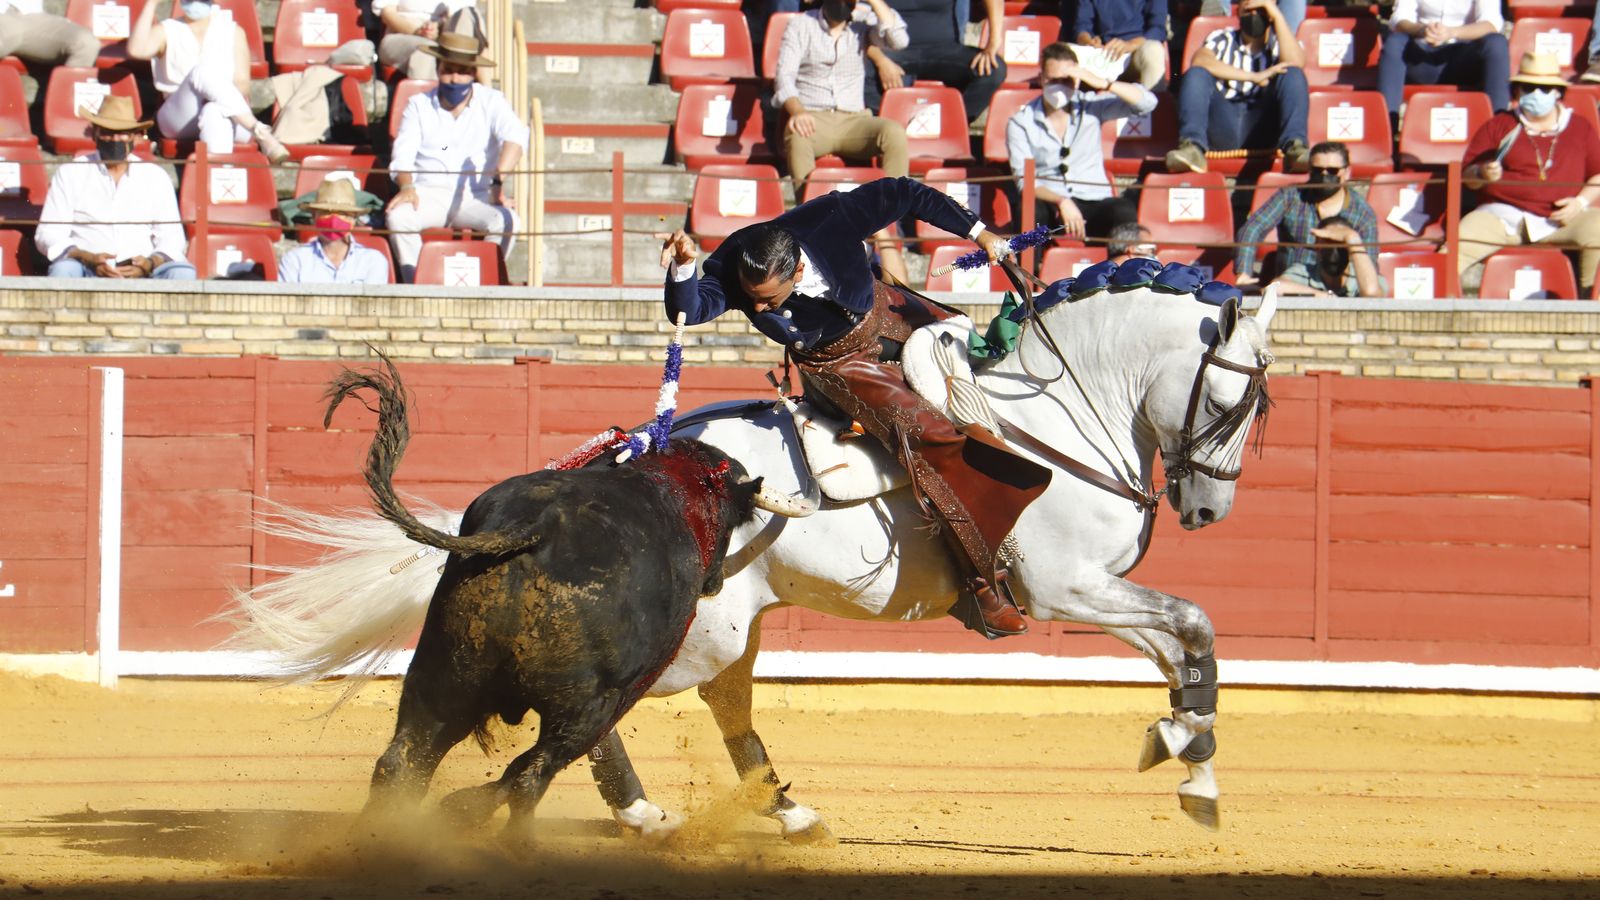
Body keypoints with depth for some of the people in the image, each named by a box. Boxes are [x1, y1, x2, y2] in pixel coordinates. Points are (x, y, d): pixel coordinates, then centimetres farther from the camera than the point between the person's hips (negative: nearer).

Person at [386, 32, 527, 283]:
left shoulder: (491, 102, 8)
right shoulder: (418, 105, 13)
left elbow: (515, 137, -10)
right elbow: (403, 155, 5)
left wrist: (498, 181, -29)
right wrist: (407, 187, -19)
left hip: (476, 197, -1)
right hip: (429, 194, 1)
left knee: (505, 221, -32)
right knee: (398, 216, -31)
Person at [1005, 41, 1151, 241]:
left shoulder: (1090, 106, 6)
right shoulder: (1021, 122, 2)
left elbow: (1147, 102, -3)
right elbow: (1024, 180, -7)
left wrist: (1102, 83, -17)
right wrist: (1062, 202, -25)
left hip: (1093, 204, 1)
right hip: (1049, 205, -1)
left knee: (1124, 211, -32)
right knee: (1029, 209, -37)